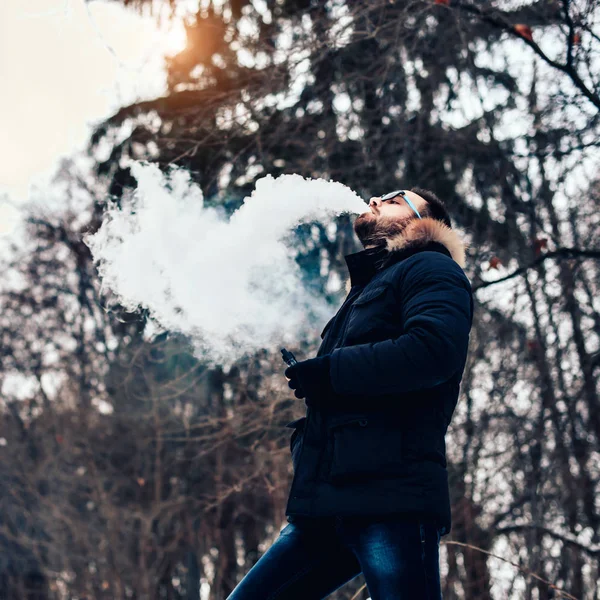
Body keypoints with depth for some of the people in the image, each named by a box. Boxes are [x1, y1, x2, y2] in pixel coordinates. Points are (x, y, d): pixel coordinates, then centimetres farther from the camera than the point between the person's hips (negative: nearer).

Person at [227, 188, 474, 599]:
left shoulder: (430, 269, 4)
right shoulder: (368, 286, 31)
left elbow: (434, 349, -18)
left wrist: (327, 372, -10)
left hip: (391, 499, -9)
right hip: (328, 504, 9)